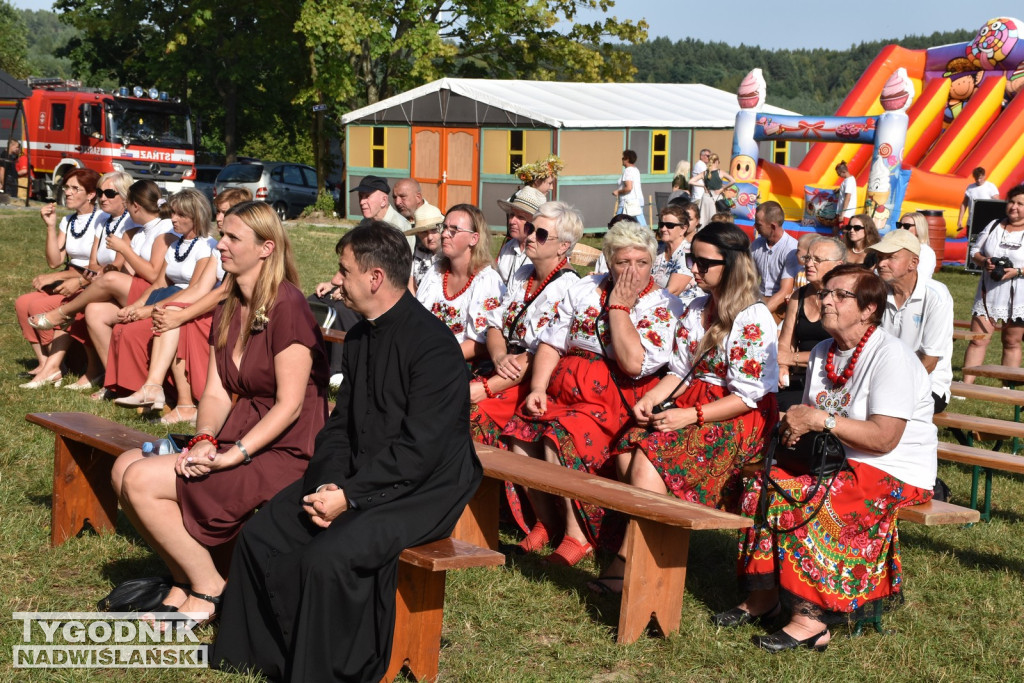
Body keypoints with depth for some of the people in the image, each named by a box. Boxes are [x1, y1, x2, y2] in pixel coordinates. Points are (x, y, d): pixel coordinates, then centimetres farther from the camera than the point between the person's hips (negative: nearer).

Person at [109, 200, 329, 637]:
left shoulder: (287, 307, -14)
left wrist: (233, 456, -23)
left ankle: (208, 589, -1)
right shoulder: (229, 309, 13)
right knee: (125, 467, -7)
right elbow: (216, 392, 9)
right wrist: (204, 441, -11)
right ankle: (184, 581, 6)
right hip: (236, 440, 9)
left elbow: (289, 405, -18)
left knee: (143, 481, -18)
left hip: (284, 454, -9)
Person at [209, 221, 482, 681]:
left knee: (327, 557, -29)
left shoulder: (433, 345, -18)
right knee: (261, 535, -3)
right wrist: (327, 482, -8)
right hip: (358, 478, 9)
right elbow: (340, 425, 11)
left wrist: (349, 496, -22)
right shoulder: (361, 337, 10)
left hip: (421, 491, -8)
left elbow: (419, 451, -22)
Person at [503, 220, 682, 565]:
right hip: (563, 390, 5)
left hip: (615, 401, -5)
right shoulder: (585, 289, 13)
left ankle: (578, 534, -15)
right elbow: (551, 343, 10)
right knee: (522, 434, -19)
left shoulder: (665, 307, -3)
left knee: (560, 439, -29)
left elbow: (634, 363, -17)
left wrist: (618, 306, -10)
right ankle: (546, 520, 0)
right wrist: (538, 389, -5)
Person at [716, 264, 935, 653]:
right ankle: (763, 595, -6)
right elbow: (809, 415, 20)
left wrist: (822, 420, -24)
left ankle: (811, 616, -25)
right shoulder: (822, 353, 11)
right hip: (838, 461, 8)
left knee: (813, 502, -31)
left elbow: (884, 438, -24)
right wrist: (795, 425, -5)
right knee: (765, 486, -11)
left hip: (895, 474, -8)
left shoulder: (891, 357, -16)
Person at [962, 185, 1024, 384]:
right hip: (988, 294, 3)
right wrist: (985, 262, -9)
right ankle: (966, 384, 0)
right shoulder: (994, 226, 9)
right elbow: (975, 252, 12)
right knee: (977, 339, -1)